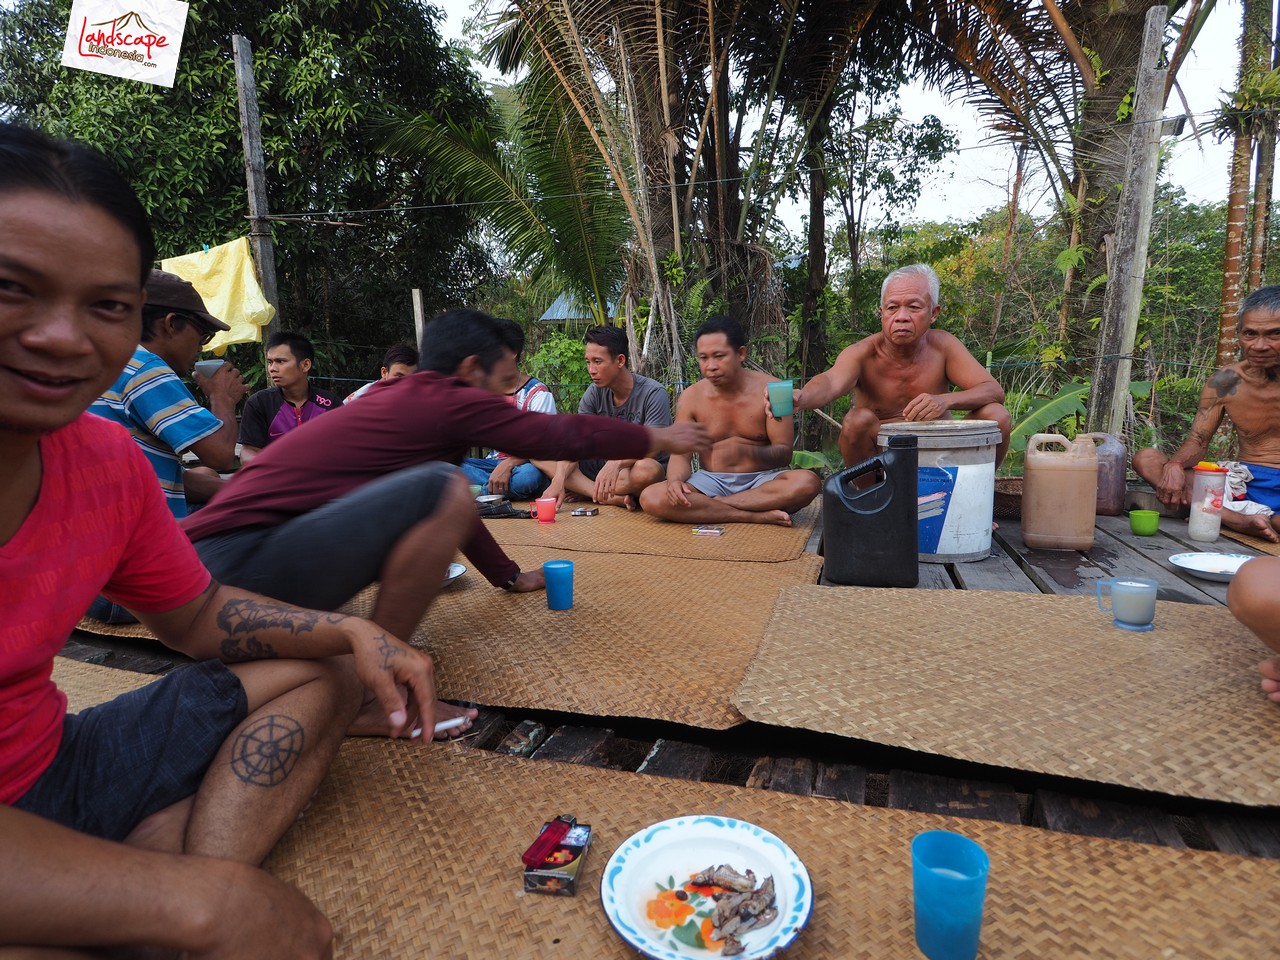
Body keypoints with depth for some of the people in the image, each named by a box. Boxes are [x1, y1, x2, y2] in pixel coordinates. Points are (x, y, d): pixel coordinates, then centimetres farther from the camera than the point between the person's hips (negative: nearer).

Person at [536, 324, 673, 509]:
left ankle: (583, 490, -15)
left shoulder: (654, 393, -16)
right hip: (601, 464, 5)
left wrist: (617, 463, -44)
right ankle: (613, 498, -24)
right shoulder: (594, 394, -2)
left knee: (646, 470, -42)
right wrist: (558, 480, -29)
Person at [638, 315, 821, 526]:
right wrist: (675, 481, -26)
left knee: (807, 482, -33)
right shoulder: (691, 398, 0)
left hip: (761, 481, -1)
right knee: (651, 498, -27)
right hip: (712, 482, 2)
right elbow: (680, 455, -1)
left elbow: (784, 454, -8)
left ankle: (716, 504, -20)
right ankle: (758, 516, -26)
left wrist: (747, 451, -30)